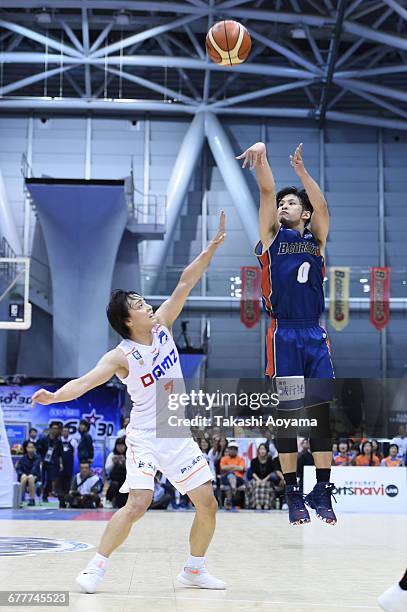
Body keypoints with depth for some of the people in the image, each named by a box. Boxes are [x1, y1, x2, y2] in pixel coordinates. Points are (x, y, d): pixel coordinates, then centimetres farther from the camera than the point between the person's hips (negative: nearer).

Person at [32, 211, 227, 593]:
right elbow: (86, 381, -26)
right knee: (137, 504, -21)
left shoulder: (162, 326, -1)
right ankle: (96, 567, -7)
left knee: (207, 504, 4)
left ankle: (194, 569, 22)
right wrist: (54, 396, -45)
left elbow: (185, 284, -2)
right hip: (144, 437, -5)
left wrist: (213, 246, -5)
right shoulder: (123, 356, -15)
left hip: (178, 435, 6)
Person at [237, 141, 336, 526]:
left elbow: (322, 208, -5)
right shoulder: (271, 235, 9)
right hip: (283, 335, -2)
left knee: (321, 414, 2)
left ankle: (322, 491, 9)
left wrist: (301, 170, -17)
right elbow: (266, 192, -4)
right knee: (287, 415, 1)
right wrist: (262, 156, -19)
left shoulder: (315, 239, 13)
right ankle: (293, 494, 9)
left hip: (315, 335, 2)